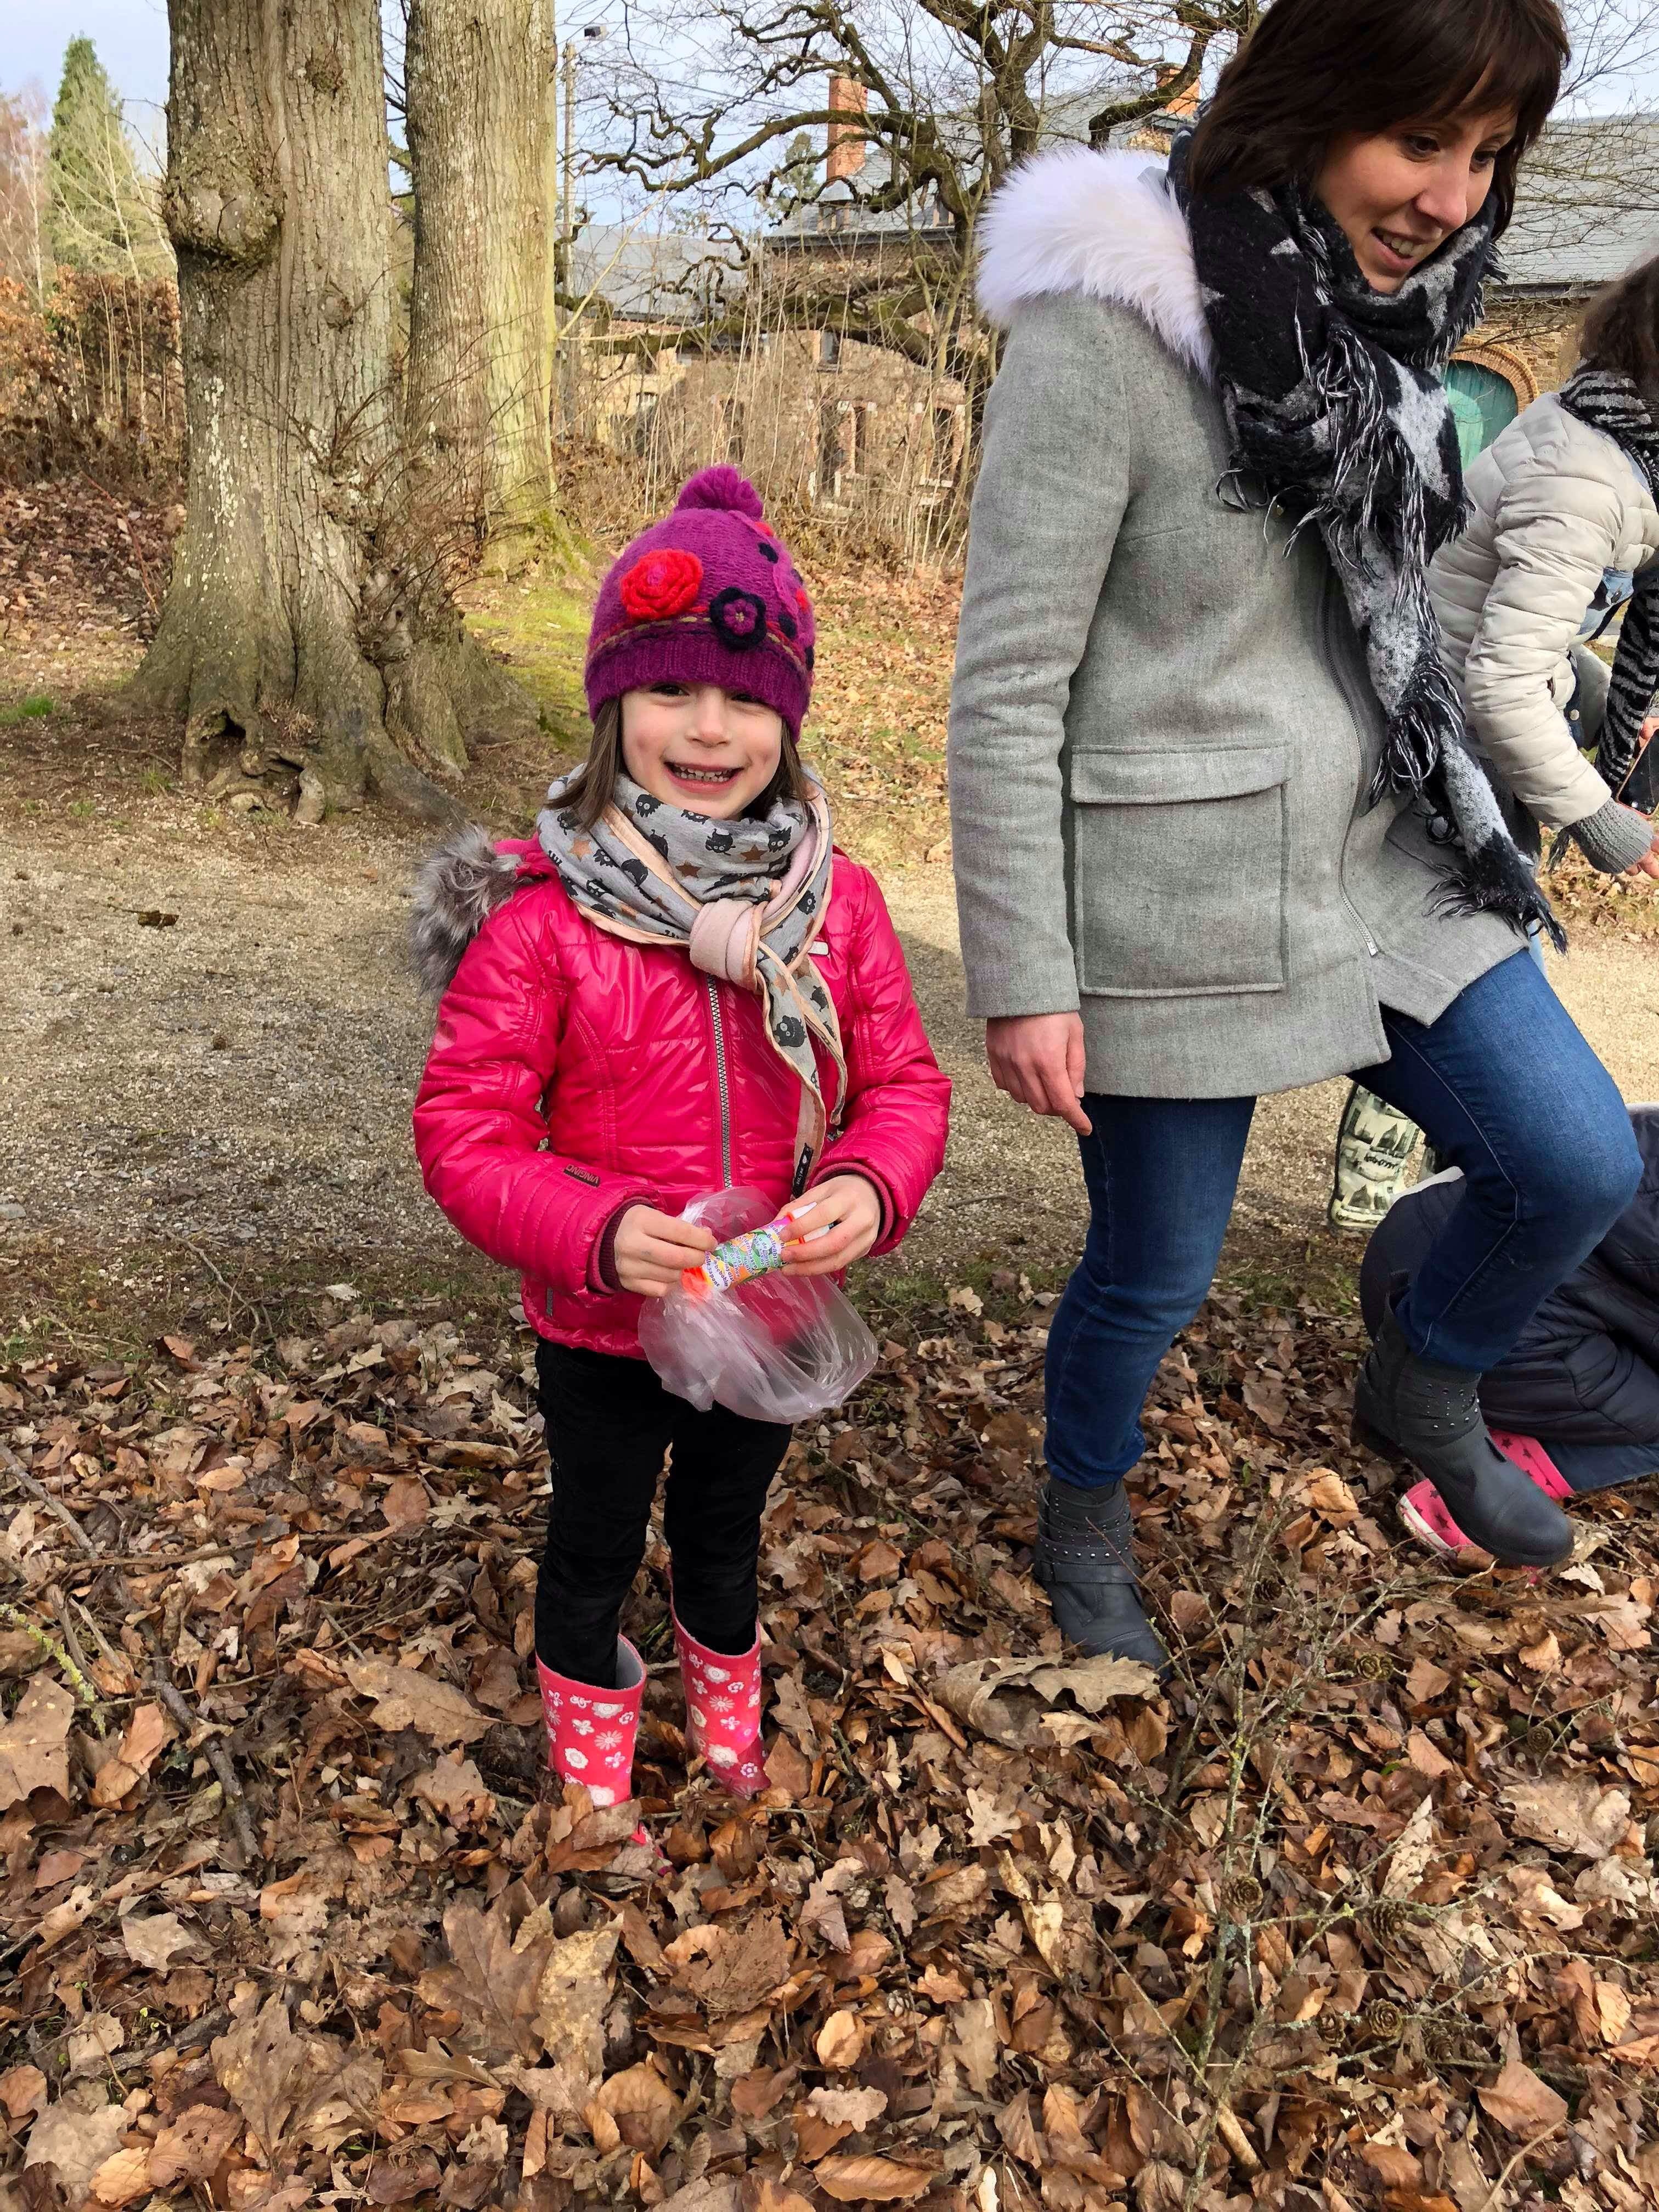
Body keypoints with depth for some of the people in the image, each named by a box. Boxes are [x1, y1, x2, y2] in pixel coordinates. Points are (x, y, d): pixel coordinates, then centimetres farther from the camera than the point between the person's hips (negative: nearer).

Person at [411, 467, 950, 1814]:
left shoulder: (836, 902, -11)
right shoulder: (541, 916, -21)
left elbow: (902, 1083, -5)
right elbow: (466, 1126, -18)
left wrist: (869, 1190, -26)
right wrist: (598, 1233, -33)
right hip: (601, 1334, -2)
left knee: (728, 1536, 29)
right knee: (596, 1552, 22)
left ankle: (729, 1728, 59)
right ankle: (591, 1774, 51)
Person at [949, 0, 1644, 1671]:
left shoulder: (1369, 309, 7)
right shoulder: (1104, 332, -17)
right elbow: (1006, 687, -17)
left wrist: (1452, 826, 21)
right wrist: (1021, 980, -16)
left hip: (1386, 856, 7)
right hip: (1172, 901, -7)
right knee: (1155, 1272, 8)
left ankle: (1421, 1395, 36)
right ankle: (1081, 1531, 39)